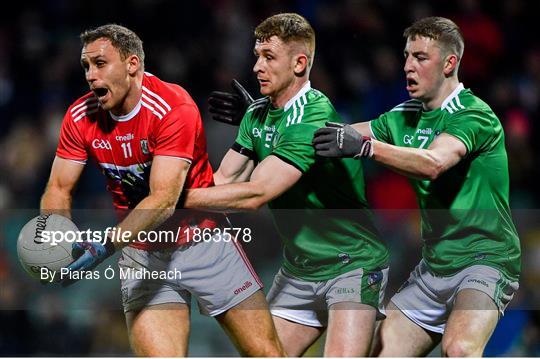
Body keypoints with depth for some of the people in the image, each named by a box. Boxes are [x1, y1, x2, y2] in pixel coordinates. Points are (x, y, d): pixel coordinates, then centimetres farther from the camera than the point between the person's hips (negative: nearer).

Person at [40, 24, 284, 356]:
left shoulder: (174, 107, -22)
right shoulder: (81, 117, -6)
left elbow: (163, 200, -29)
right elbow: (59, 188, 0)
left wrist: (106, 246, -40)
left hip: (204, 242, -3)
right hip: (142, 256, 3)